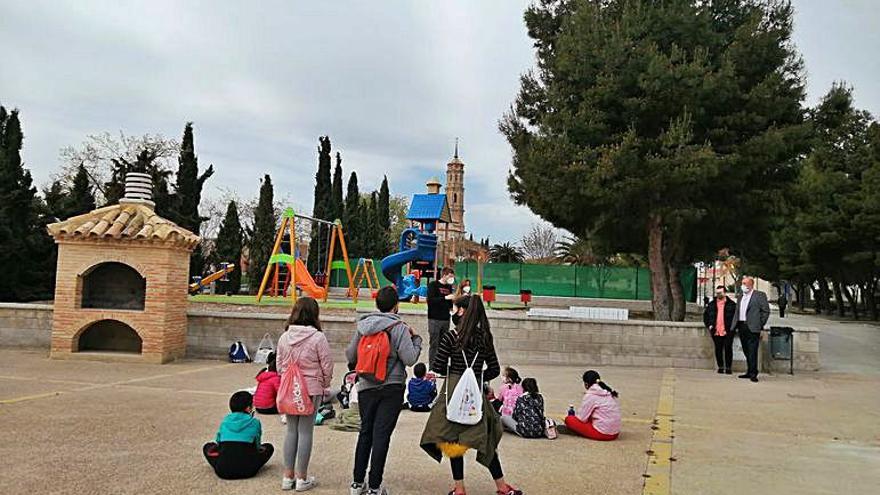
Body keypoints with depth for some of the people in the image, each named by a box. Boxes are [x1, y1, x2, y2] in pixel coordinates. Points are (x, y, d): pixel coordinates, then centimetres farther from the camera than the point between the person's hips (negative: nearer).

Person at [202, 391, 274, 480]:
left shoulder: (225, 421, 10)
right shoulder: (254, 422, 4)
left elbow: (218, 441, 20)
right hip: (247, 471, -2)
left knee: (208, 447, 28)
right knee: (268, 447, 22)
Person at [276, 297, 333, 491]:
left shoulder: (284, 337, 2)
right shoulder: (318, 337, -13)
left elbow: (279, 365, 9)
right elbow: (327, 366, -7)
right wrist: (325, 387, 9)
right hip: (311, 389, -4)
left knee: (291, 430, 13)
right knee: (305, 432, 3)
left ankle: (288, 476, 19)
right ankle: (302, 478, 11)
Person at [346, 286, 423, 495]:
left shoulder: (362, 325, 3)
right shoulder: (399, 328, -11)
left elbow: (350, 356, 8)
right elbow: (410, 359, -12)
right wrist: (416, 339, 3)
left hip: (366, 387, 4)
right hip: (391, 388, -4)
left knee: (365, 432, 16)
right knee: (381, 435, 1)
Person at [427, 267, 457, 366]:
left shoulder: (449, 286, 14)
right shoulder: (433, 284, -4)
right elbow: (430, 300, -16)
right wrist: (445, 297, -21)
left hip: (446, 319, 6)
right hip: (434, 319, -6)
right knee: (434, 344, -5)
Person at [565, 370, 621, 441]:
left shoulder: (591, 395, -12)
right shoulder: (610, 393, 9)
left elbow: (582, 418, -9)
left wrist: (574, 415, 13)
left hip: (603, 434, -8)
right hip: (615, 433, 8)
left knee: (569, 419, -2)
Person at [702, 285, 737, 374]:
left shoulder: (731, 304, -1)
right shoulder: (711, 304, 10)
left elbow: (736, 316, 1)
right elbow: (705, 315, 17)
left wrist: (733, 327, -6)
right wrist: (709, 325, 6)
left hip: (727, 331, -3)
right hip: (716, 331, 3)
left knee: (728, 349, 0)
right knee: (718, 350, 7)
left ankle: (728, 367, 9)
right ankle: (720, 367, 16)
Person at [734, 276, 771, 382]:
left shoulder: (759, 295, -1)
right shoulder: (740, 297, 20)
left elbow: (766, 311, -4)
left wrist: (760, 325, -8)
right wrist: (737, 326, 11)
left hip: (752, 328, -7)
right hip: (742, 327, 7)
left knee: (752, 352, -9)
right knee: (746, 352, 11)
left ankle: (753, 374, -7)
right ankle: (749, 372, 18)